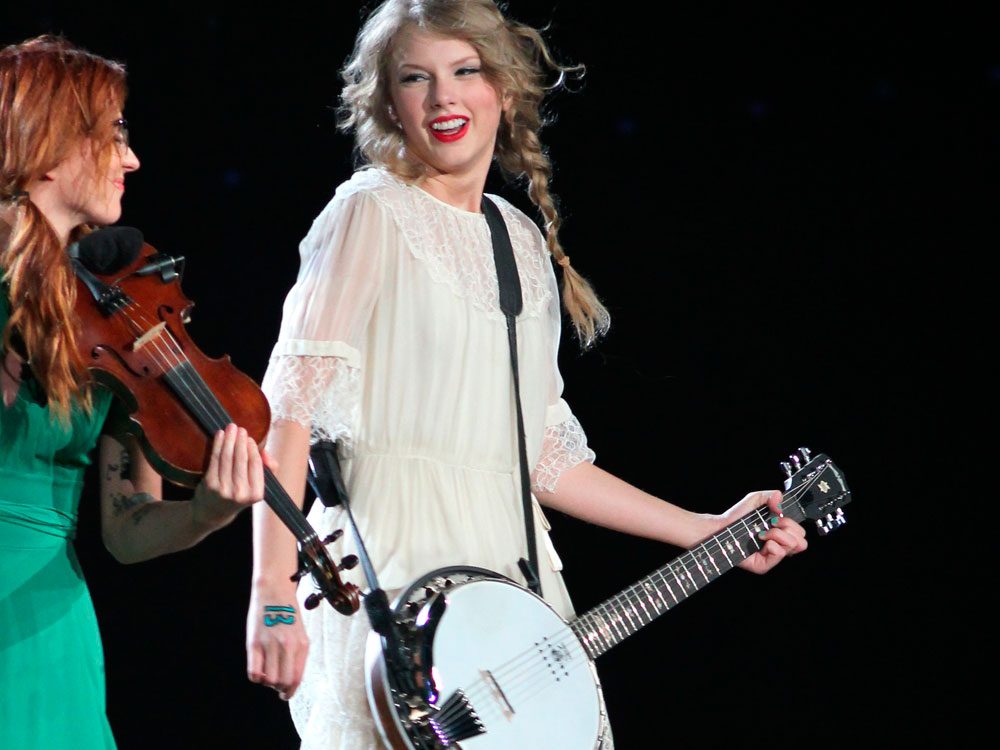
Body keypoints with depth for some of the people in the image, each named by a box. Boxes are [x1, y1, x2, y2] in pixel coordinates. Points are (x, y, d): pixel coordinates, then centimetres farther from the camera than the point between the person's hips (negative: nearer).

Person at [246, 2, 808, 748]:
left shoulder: (523, 242, 16)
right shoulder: (373, 214, -3)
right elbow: (292, 404, -12)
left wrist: (708, 532, 16)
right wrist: (272, 592, -22)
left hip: (515, 584, 6)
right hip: (398, 581, -6)